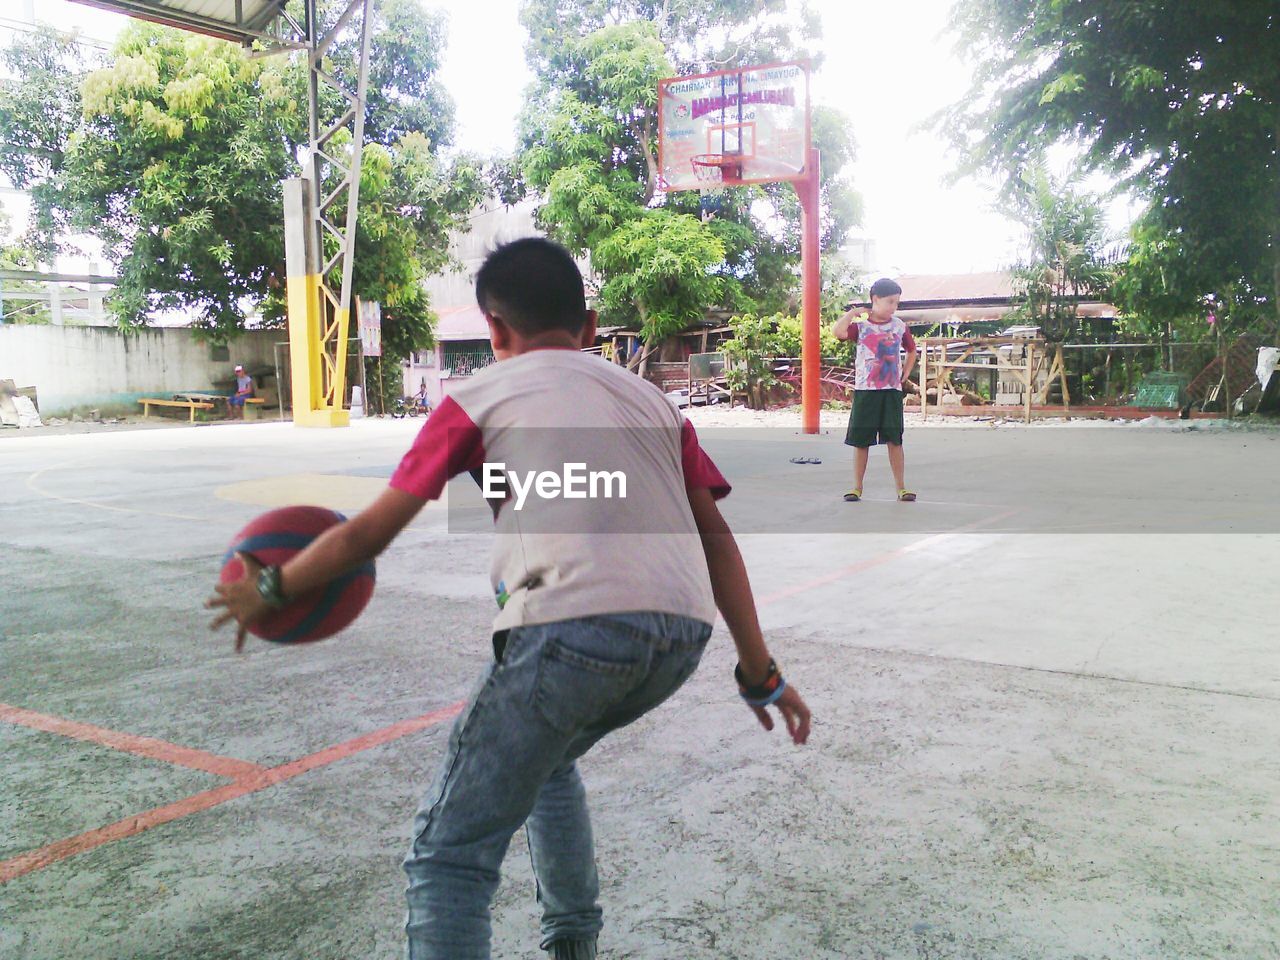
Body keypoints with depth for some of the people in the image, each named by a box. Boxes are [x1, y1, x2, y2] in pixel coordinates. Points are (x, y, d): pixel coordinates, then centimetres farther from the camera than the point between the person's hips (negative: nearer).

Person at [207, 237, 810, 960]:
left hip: (573, 625, -6)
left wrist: (270, 589, 30)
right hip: (685, 633, 6)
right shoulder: (650, 397, 25)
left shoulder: (480, 397, 13)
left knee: (449, 853, 5)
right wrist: (760, 674, 21)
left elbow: (367, 533, 14)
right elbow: (717, 539, 18)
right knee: (547, 757, 34)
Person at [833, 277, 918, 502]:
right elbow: (839, 332, -22)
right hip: (864, 391, -2)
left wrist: (904, 375, 13)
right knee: (860, 441, 3)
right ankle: (857, 487, 13)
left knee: (894, 440, 2)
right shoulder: (860, 325, -1)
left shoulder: (899, 326, 8)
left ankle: (901, 487, 8)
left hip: (892, 391, 2)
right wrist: (853, 312, -13)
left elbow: (911, 351, 23)